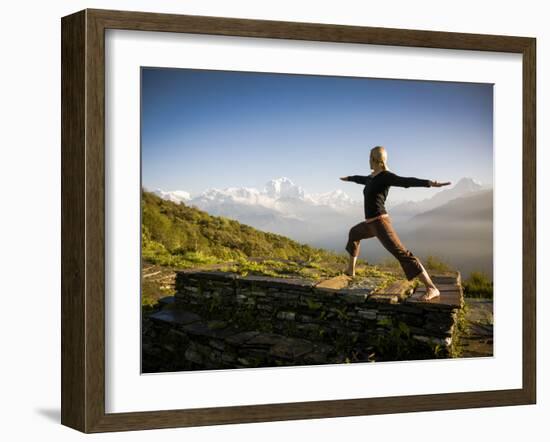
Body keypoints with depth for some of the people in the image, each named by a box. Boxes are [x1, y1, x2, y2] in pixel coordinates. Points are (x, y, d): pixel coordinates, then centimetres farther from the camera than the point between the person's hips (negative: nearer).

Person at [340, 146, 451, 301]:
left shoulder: (386, 176, -12)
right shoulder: (372, 177, 14)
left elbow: (406, 181, -28)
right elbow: (361, 179, 38)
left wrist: (429, 183, -44)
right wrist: (348, 178, 58)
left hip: (380, 223, -10)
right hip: (371, 224, 10)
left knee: (401, 253, -22)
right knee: (353, 234, 35)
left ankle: (432, 289, -31)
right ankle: (351, 270, 51)